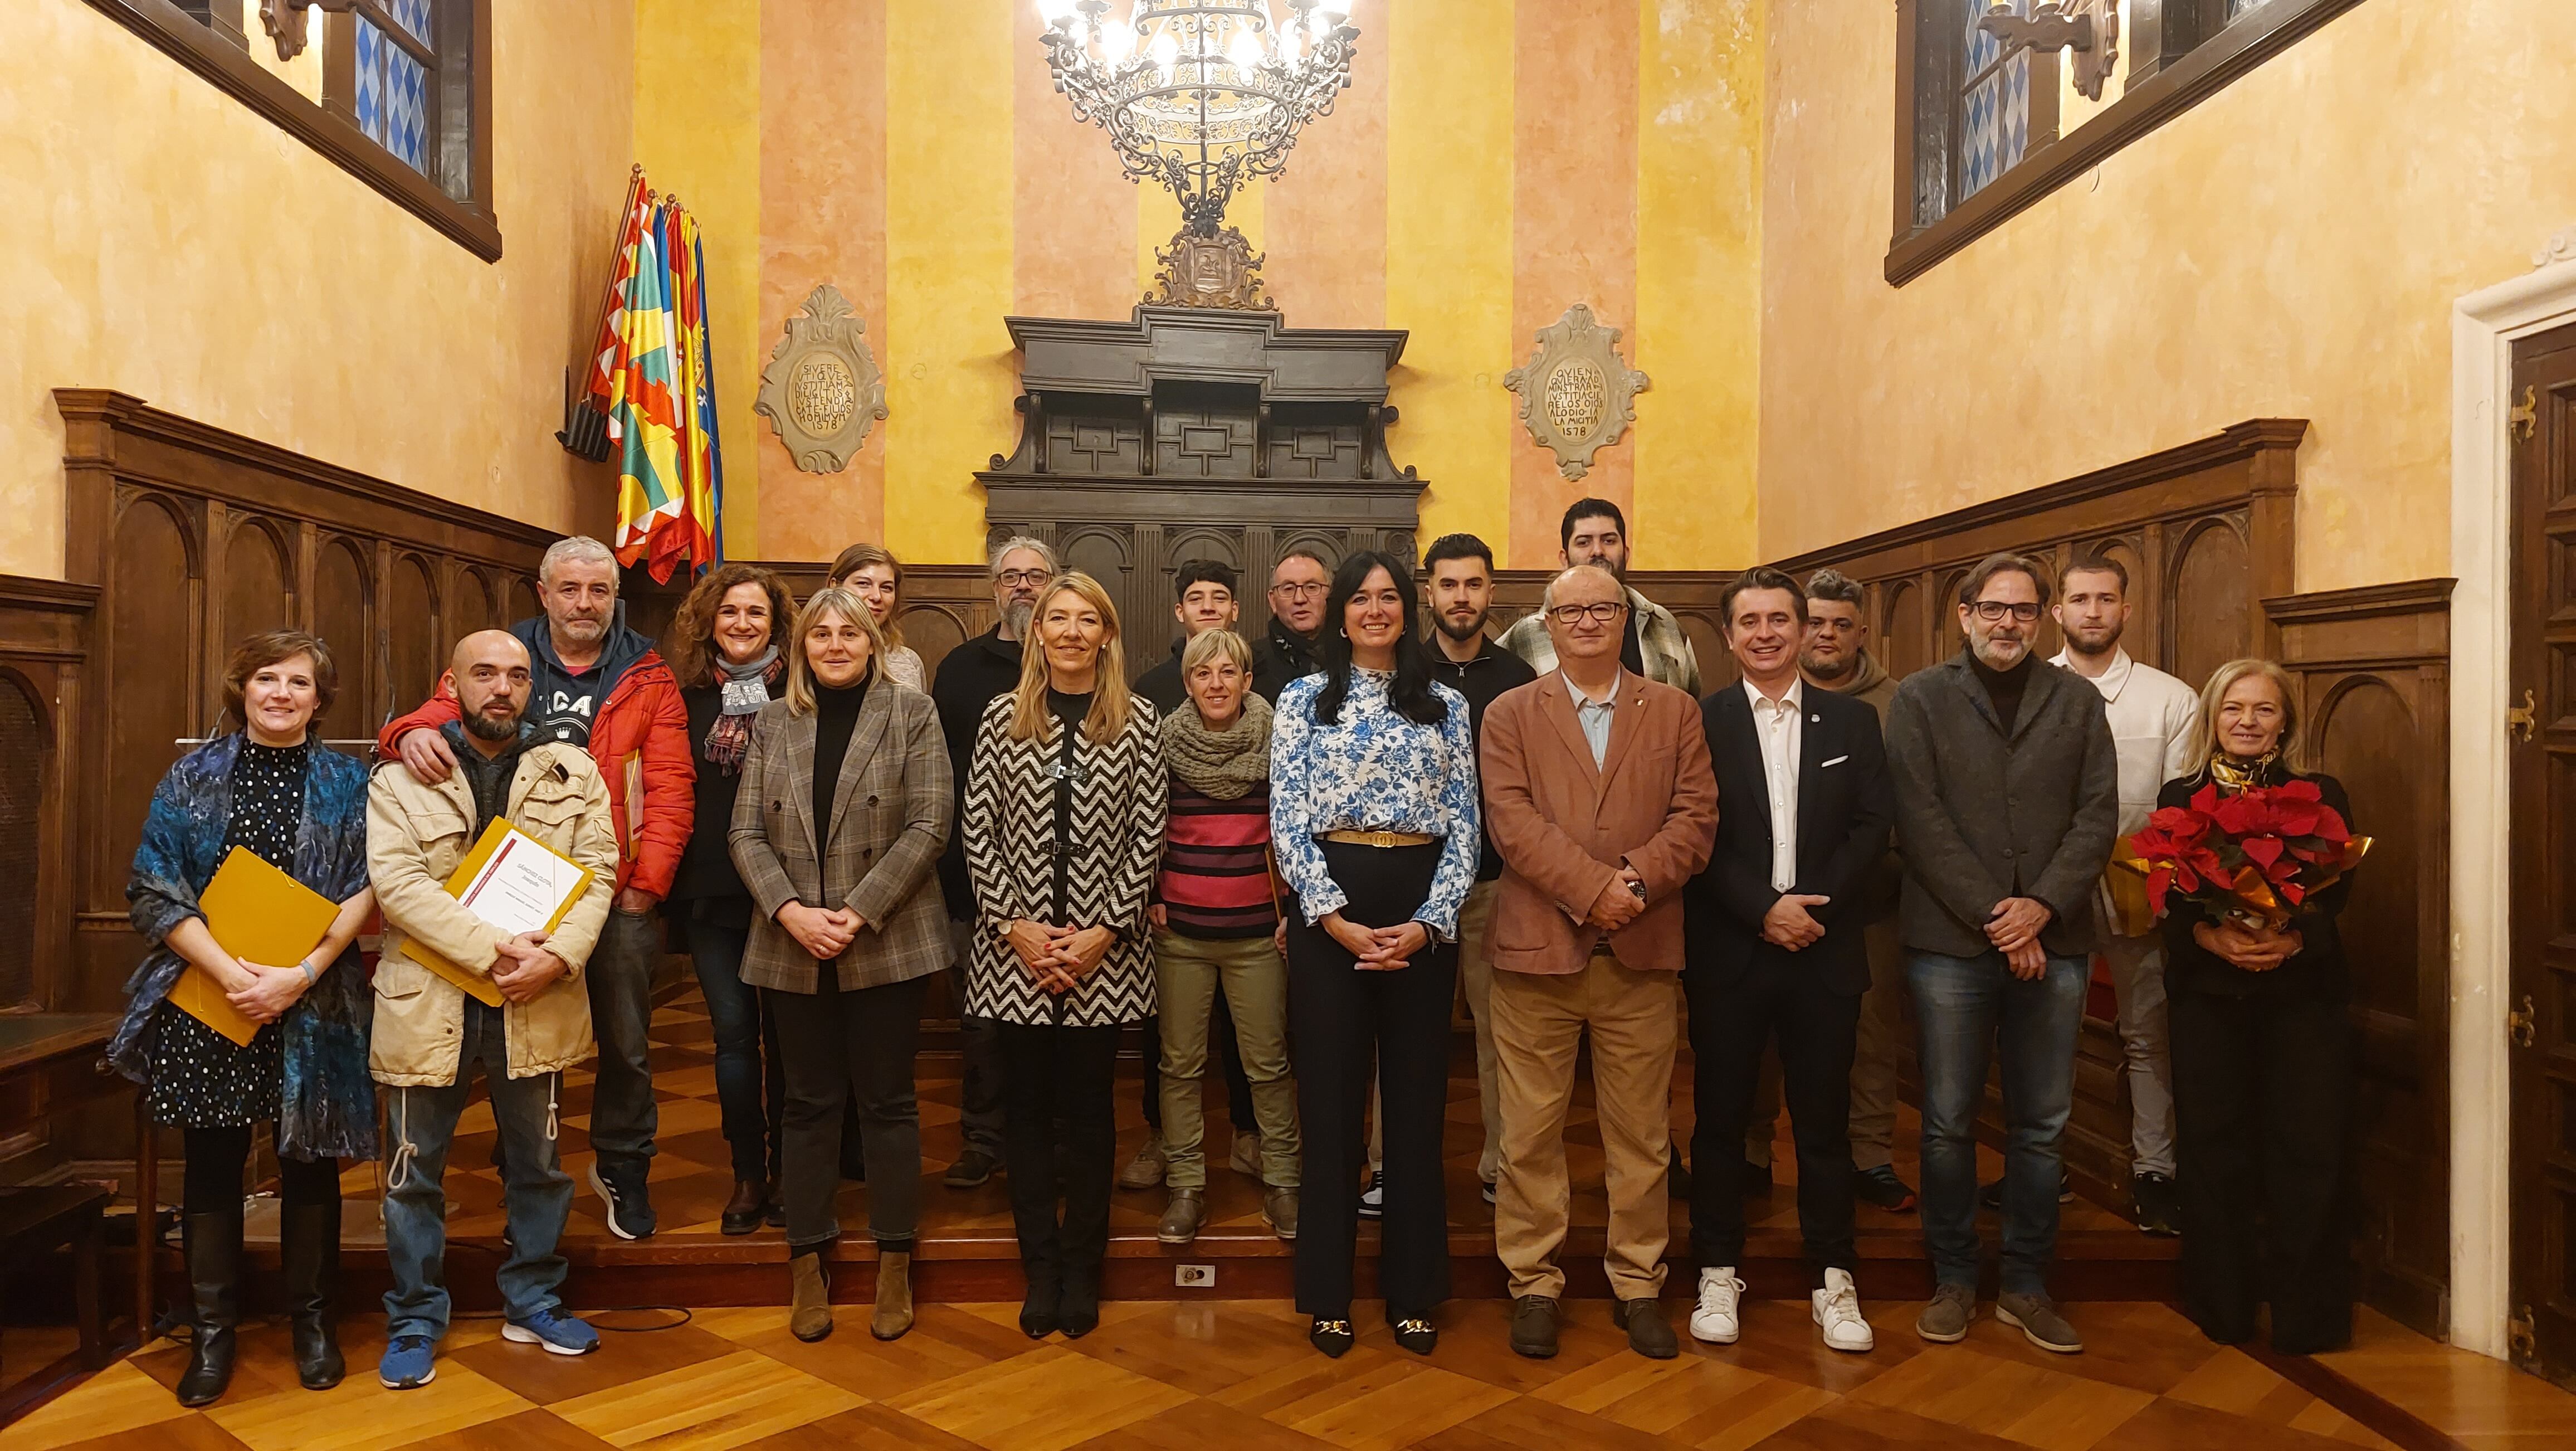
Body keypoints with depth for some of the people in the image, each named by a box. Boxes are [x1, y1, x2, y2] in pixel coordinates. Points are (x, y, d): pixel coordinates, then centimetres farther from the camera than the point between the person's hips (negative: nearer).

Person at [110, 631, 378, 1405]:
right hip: (207, 1002, 1)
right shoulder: (191, 779, 4)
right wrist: (229, 970, -15)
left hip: (314, 1009, 0)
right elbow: (152, 891, -2)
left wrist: (301, 975, -16)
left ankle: (312, 1318, 24)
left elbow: (364, 890, -3)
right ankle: (211, 1330, 22)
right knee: (212, 1164, 7)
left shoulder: (347, 784, 3)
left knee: (310, 1161, 8)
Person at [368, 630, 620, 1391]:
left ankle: (532, 1301, 32)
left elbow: (596, 873, -2)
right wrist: (491, 950, -22)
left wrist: (557, 957, -19)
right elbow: (397, 881, -12)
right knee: (415, 1170, 10)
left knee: (538, 1162, 14)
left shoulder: (573, 773, 4)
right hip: (428, 1000, -1)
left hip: (536, 1003, 2)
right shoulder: (401, 779, 0)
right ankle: (415, 1319, 26)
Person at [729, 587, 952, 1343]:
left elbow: (928, 826, -7)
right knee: (810, 1104, 10)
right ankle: (808, 1262, 22)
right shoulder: (772, 723, 10)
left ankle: (895, 1262, 18)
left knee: (887, 1103, 6)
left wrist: (859, 912, -14)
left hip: (887, 942, -2)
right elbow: (746, 832, 5)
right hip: (794, 946, 3)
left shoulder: (912, 714, 0)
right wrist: (789, 910, -11)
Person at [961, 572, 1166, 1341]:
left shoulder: (1137, 721, 0)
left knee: (1089, 1108, 8)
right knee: (1028, 1107, 9)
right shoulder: (1002, 716, 3)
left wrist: (1104, 931, -9)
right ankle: (1040, 1267, 23)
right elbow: (977, 831, 1)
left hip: (1105, 952, -1)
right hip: (1015, 949, 1)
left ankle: (1082, 1268, 22)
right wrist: (1014, 925, -8)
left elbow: (1147, 837, -2)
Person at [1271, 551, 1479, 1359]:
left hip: (1423, 918, 2)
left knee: (1417, 1098, 7)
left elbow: (1465, 827, 4)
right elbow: (1287, 822, -2)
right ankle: (1329, 1293, 17)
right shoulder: (1303, 700, 5)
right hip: (1328, 913, -1)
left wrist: (1427, 923, -9)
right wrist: (1337, 921, -13)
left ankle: (1412, 1291, 21)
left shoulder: (1447, 707, 10)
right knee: (1330, 1100, 4)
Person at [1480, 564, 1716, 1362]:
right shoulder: (1508, 715, 7)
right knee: (1532, 1131, 5)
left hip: (1643, 952, 1)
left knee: (1641, 1132, 9)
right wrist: (1592, 888, -15)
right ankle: (1533, 1284, 19)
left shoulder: (1675, 711, 11)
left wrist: (1637, 882, -15)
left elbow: (1695, 815, 1)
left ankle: (1637, 1285, 24)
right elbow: (1511, 821, -6)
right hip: (1538, 948, -1)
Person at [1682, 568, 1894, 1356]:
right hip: (1728, 951, -1)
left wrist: (1814, 906, -11)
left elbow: (1872, 828, 1)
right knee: (1720, 1116, 6)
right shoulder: (1699, 722, 1)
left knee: (1825, 1119, 8)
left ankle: (1833, 1278, 20)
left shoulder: (1853, 722, 9)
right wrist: (1764, 911, -14)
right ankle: (1718, 1274, 19)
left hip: (1824, 950, 2)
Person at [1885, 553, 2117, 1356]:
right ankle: (1953, 1281, 19)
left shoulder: (2077, 701, 10)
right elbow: (1922, 822, -5)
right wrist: (1994, 917, -11)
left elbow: (2098, 815, 3)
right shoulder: (1919, 699, 3)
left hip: (2053, 940, 2)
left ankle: (2027, 1284, 22)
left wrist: (2041, 906, -11)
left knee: (2041, 1125, 9)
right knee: (1948, 1123, 5)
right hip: (1950, 941, -2)